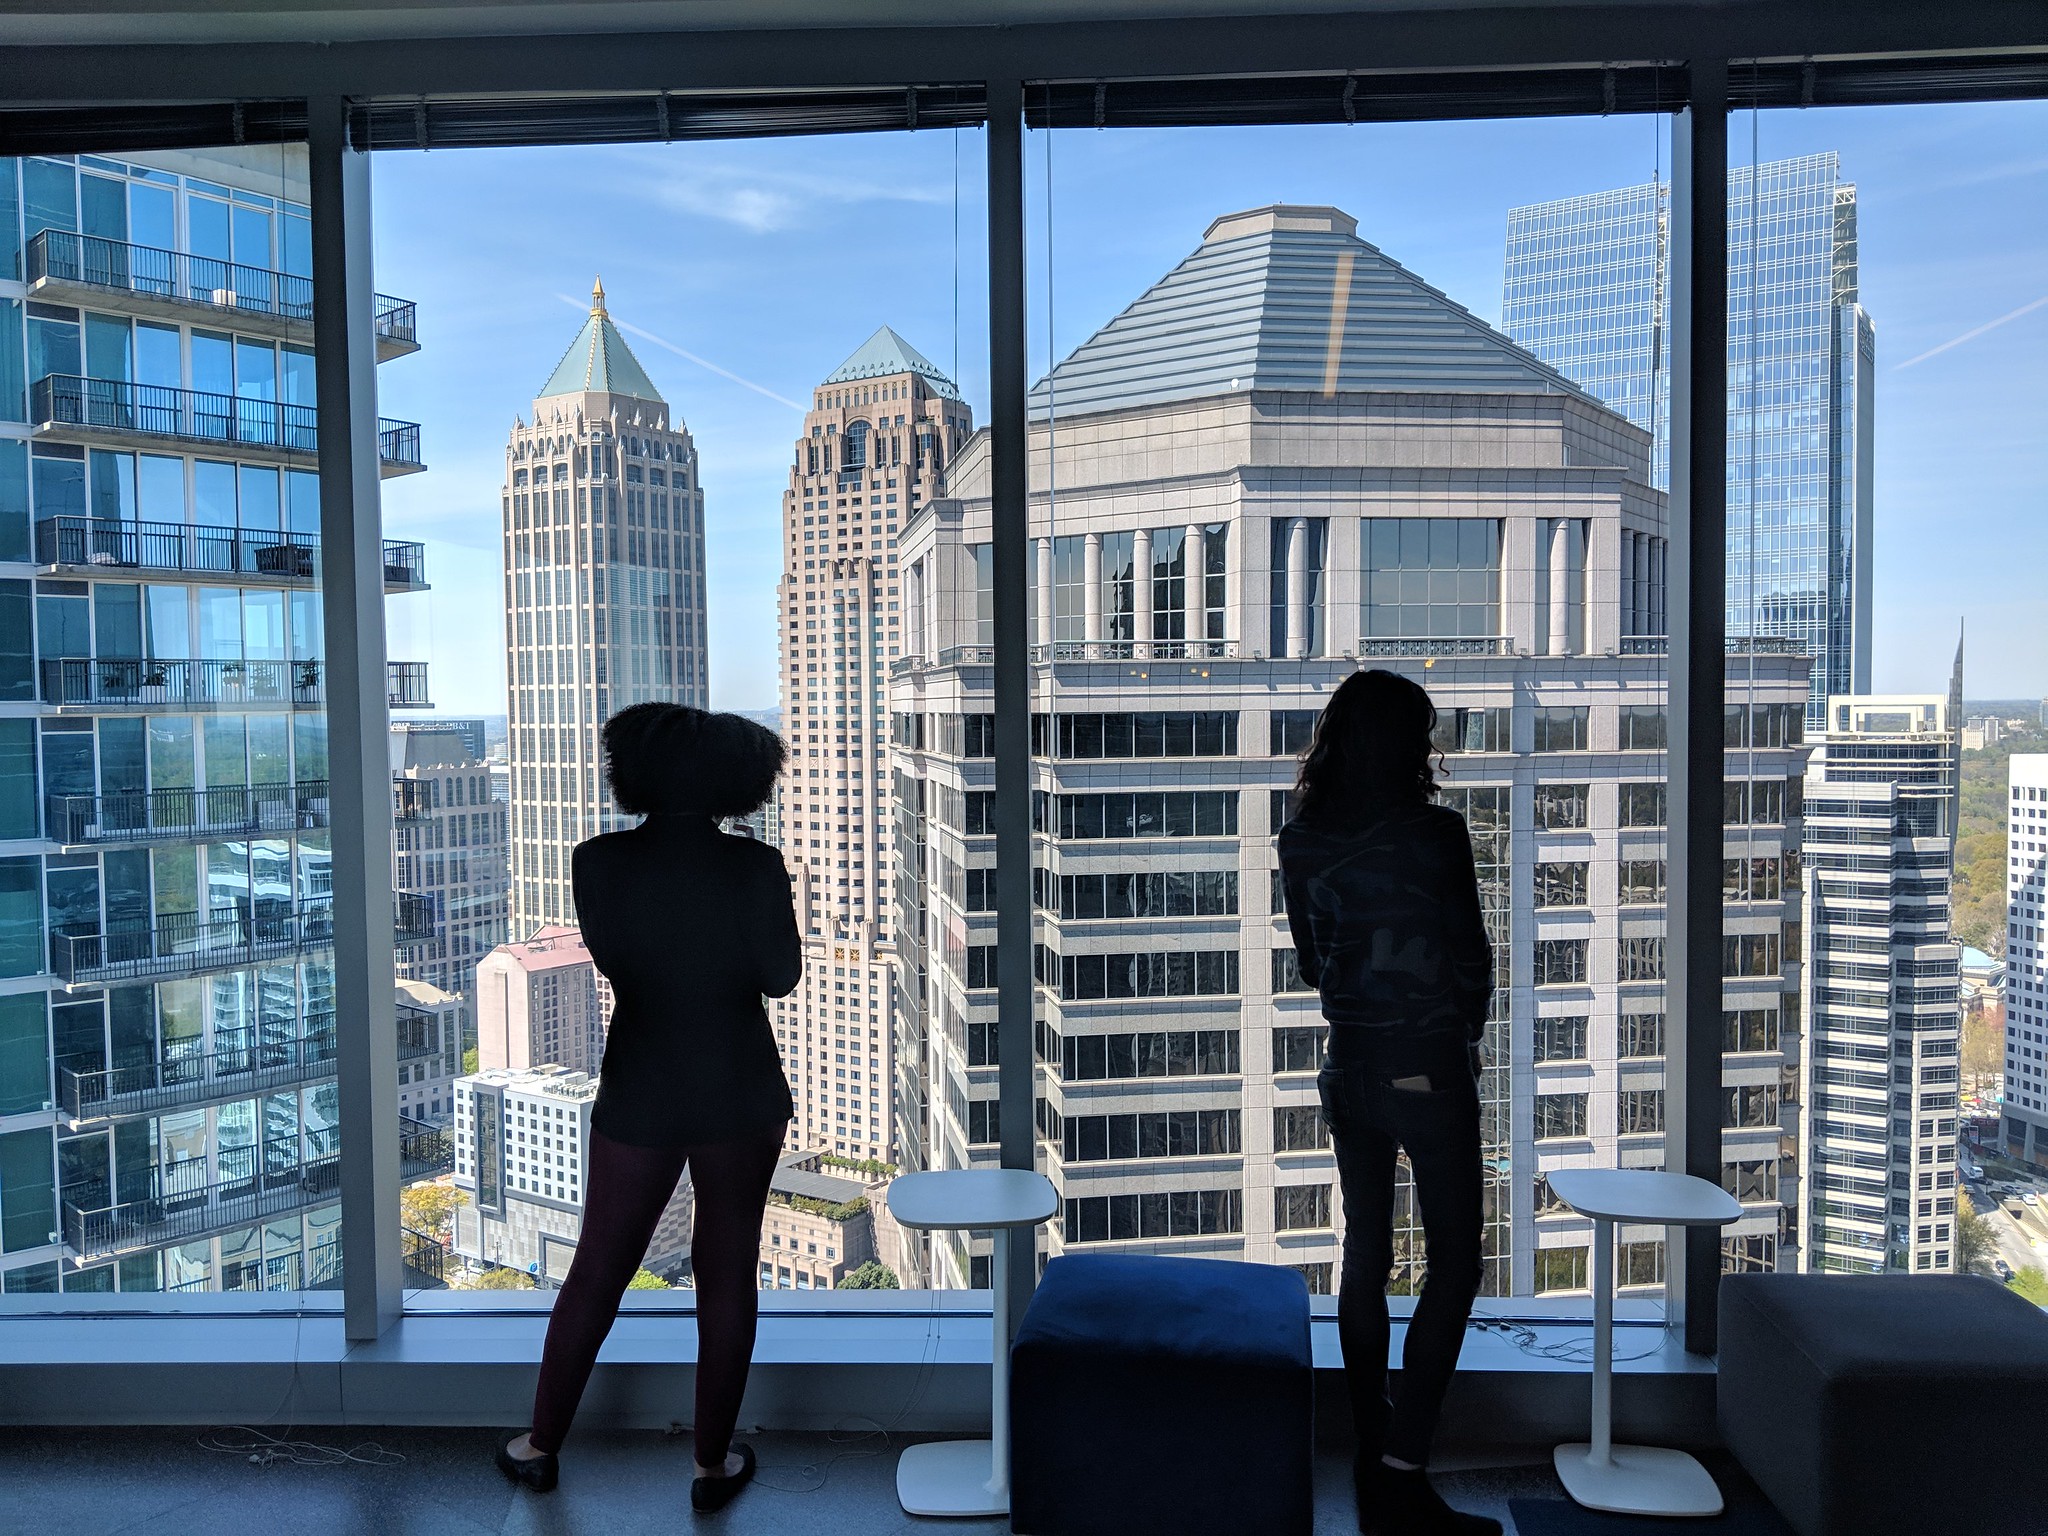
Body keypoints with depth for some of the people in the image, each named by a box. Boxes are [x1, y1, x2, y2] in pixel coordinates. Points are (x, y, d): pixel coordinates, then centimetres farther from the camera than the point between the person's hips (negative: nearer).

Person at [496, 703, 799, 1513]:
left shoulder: (601, 862, -9)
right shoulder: (755, 868, -13)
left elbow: (608, 955, 4)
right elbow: (781, 976, -6)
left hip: (639, 1096, 1)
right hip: (741, 1096, -1)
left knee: (597, 1272, 16)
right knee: (727, 1276, 12)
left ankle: (541, 1446, 31)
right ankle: (713, 1463, 23)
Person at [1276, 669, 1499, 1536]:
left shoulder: (1301, 843, -1)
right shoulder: (1433, 833, -15)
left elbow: (1312, 961, 8)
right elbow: (1470, 956, -7)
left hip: (1349, 1068, 5)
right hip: (1430, 1071, -5)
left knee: (1365, 1257, 15)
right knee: (1455, 1262, 6)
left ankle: (1373, 1462, 24)